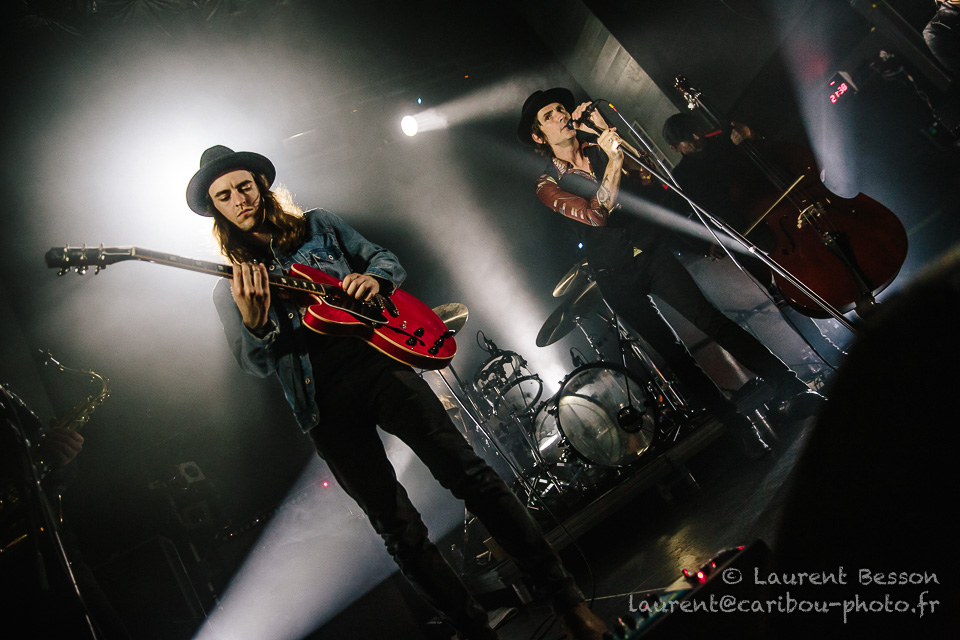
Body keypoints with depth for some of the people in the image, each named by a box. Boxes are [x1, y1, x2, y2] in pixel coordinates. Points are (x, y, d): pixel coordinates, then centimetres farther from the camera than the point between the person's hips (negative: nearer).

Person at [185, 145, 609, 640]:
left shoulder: (319, 225, 17)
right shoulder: (228, 290, 13)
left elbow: (389, 262, 19)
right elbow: (256, 365, 1)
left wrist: (372, 277, -6)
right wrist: (253, 321, -22)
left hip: (377, 363, 0)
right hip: (323, 404, 0)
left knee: (468, 473, -12)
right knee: (400, 532, -1)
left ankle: (564, 597, -2)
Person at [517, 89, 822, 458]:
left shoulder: (598, 149, 12)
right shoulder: (547, 185, -1)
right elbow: (595, 215, -16)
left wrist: (606, 130, -6)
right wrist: (613, 160, -24)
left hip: (650, 251, 3)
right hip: (616, 277, -2)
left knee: (711, 318, -11)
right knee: (672, 352, -3)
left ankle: (789, 388, -6)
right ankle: (743, 430, 5)